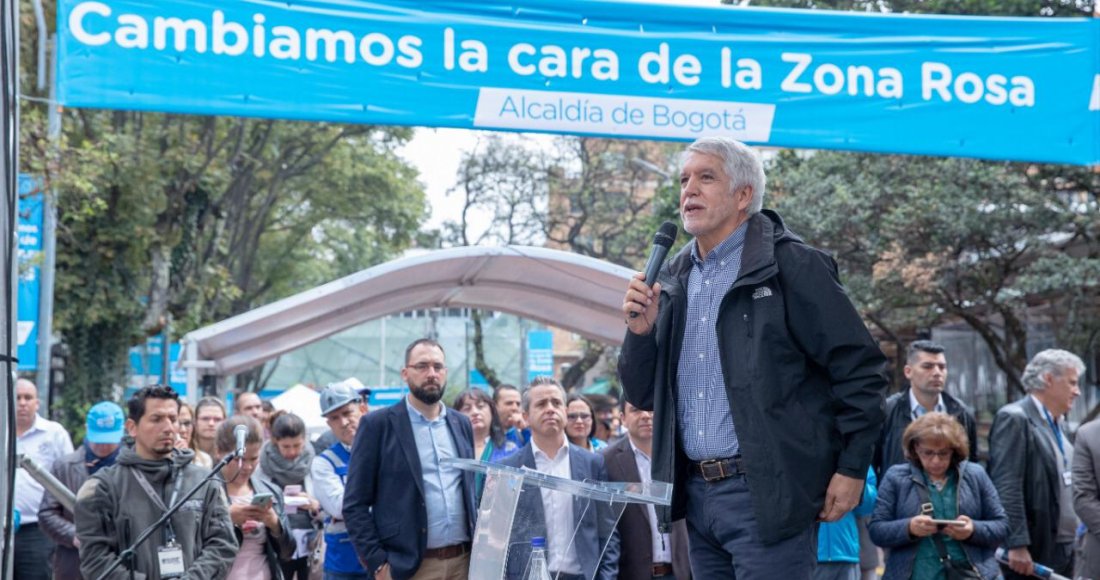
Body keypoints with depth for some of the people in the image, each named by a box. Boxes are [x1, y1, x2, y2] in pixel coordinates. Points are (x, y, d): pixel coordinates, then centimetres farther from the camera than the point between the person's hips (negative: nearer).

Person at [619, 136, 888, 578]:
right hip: (696, 493, 7)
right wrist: (640, 331, -3)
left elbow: (859, 368, -6)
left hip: (767, 494, -6)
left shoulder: (793, 267, -6)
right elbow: (643, 396, 15)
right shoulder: (673, 281, 13)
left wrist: (851, 469, -8)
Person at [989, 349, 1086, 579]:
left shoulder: (1058, 422, 17)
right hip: (1032, 552, -9)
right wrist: (1017, 546, -24)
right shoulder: (1014, 419, -12)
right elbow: (1006, 488, -19)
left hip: (1063, 550, 9)